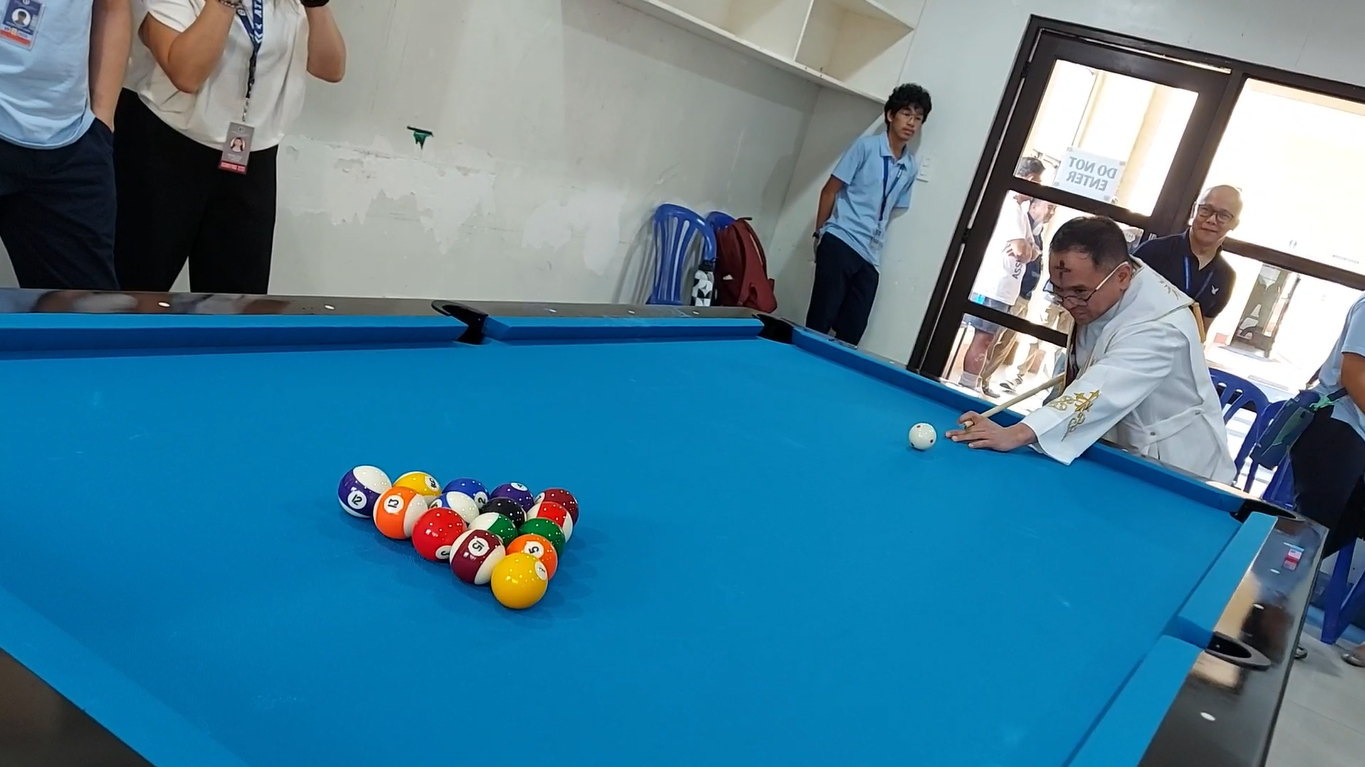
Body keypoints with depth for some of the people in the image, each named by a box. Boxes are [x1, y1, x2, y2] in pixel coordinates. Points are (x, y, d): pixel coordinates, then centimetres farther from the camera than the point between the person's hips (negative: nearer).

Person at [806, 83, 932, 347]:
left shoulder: (912, 166, 11)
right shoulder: (866, 146, -4)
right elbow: (830, 190, -1)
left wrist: (874, 241, 13)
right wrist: (820, 233, 2)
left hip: (870, 257, 5)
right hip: (840, 243, -5)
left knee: (852, 333, 2)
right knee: (820, 322, -6)